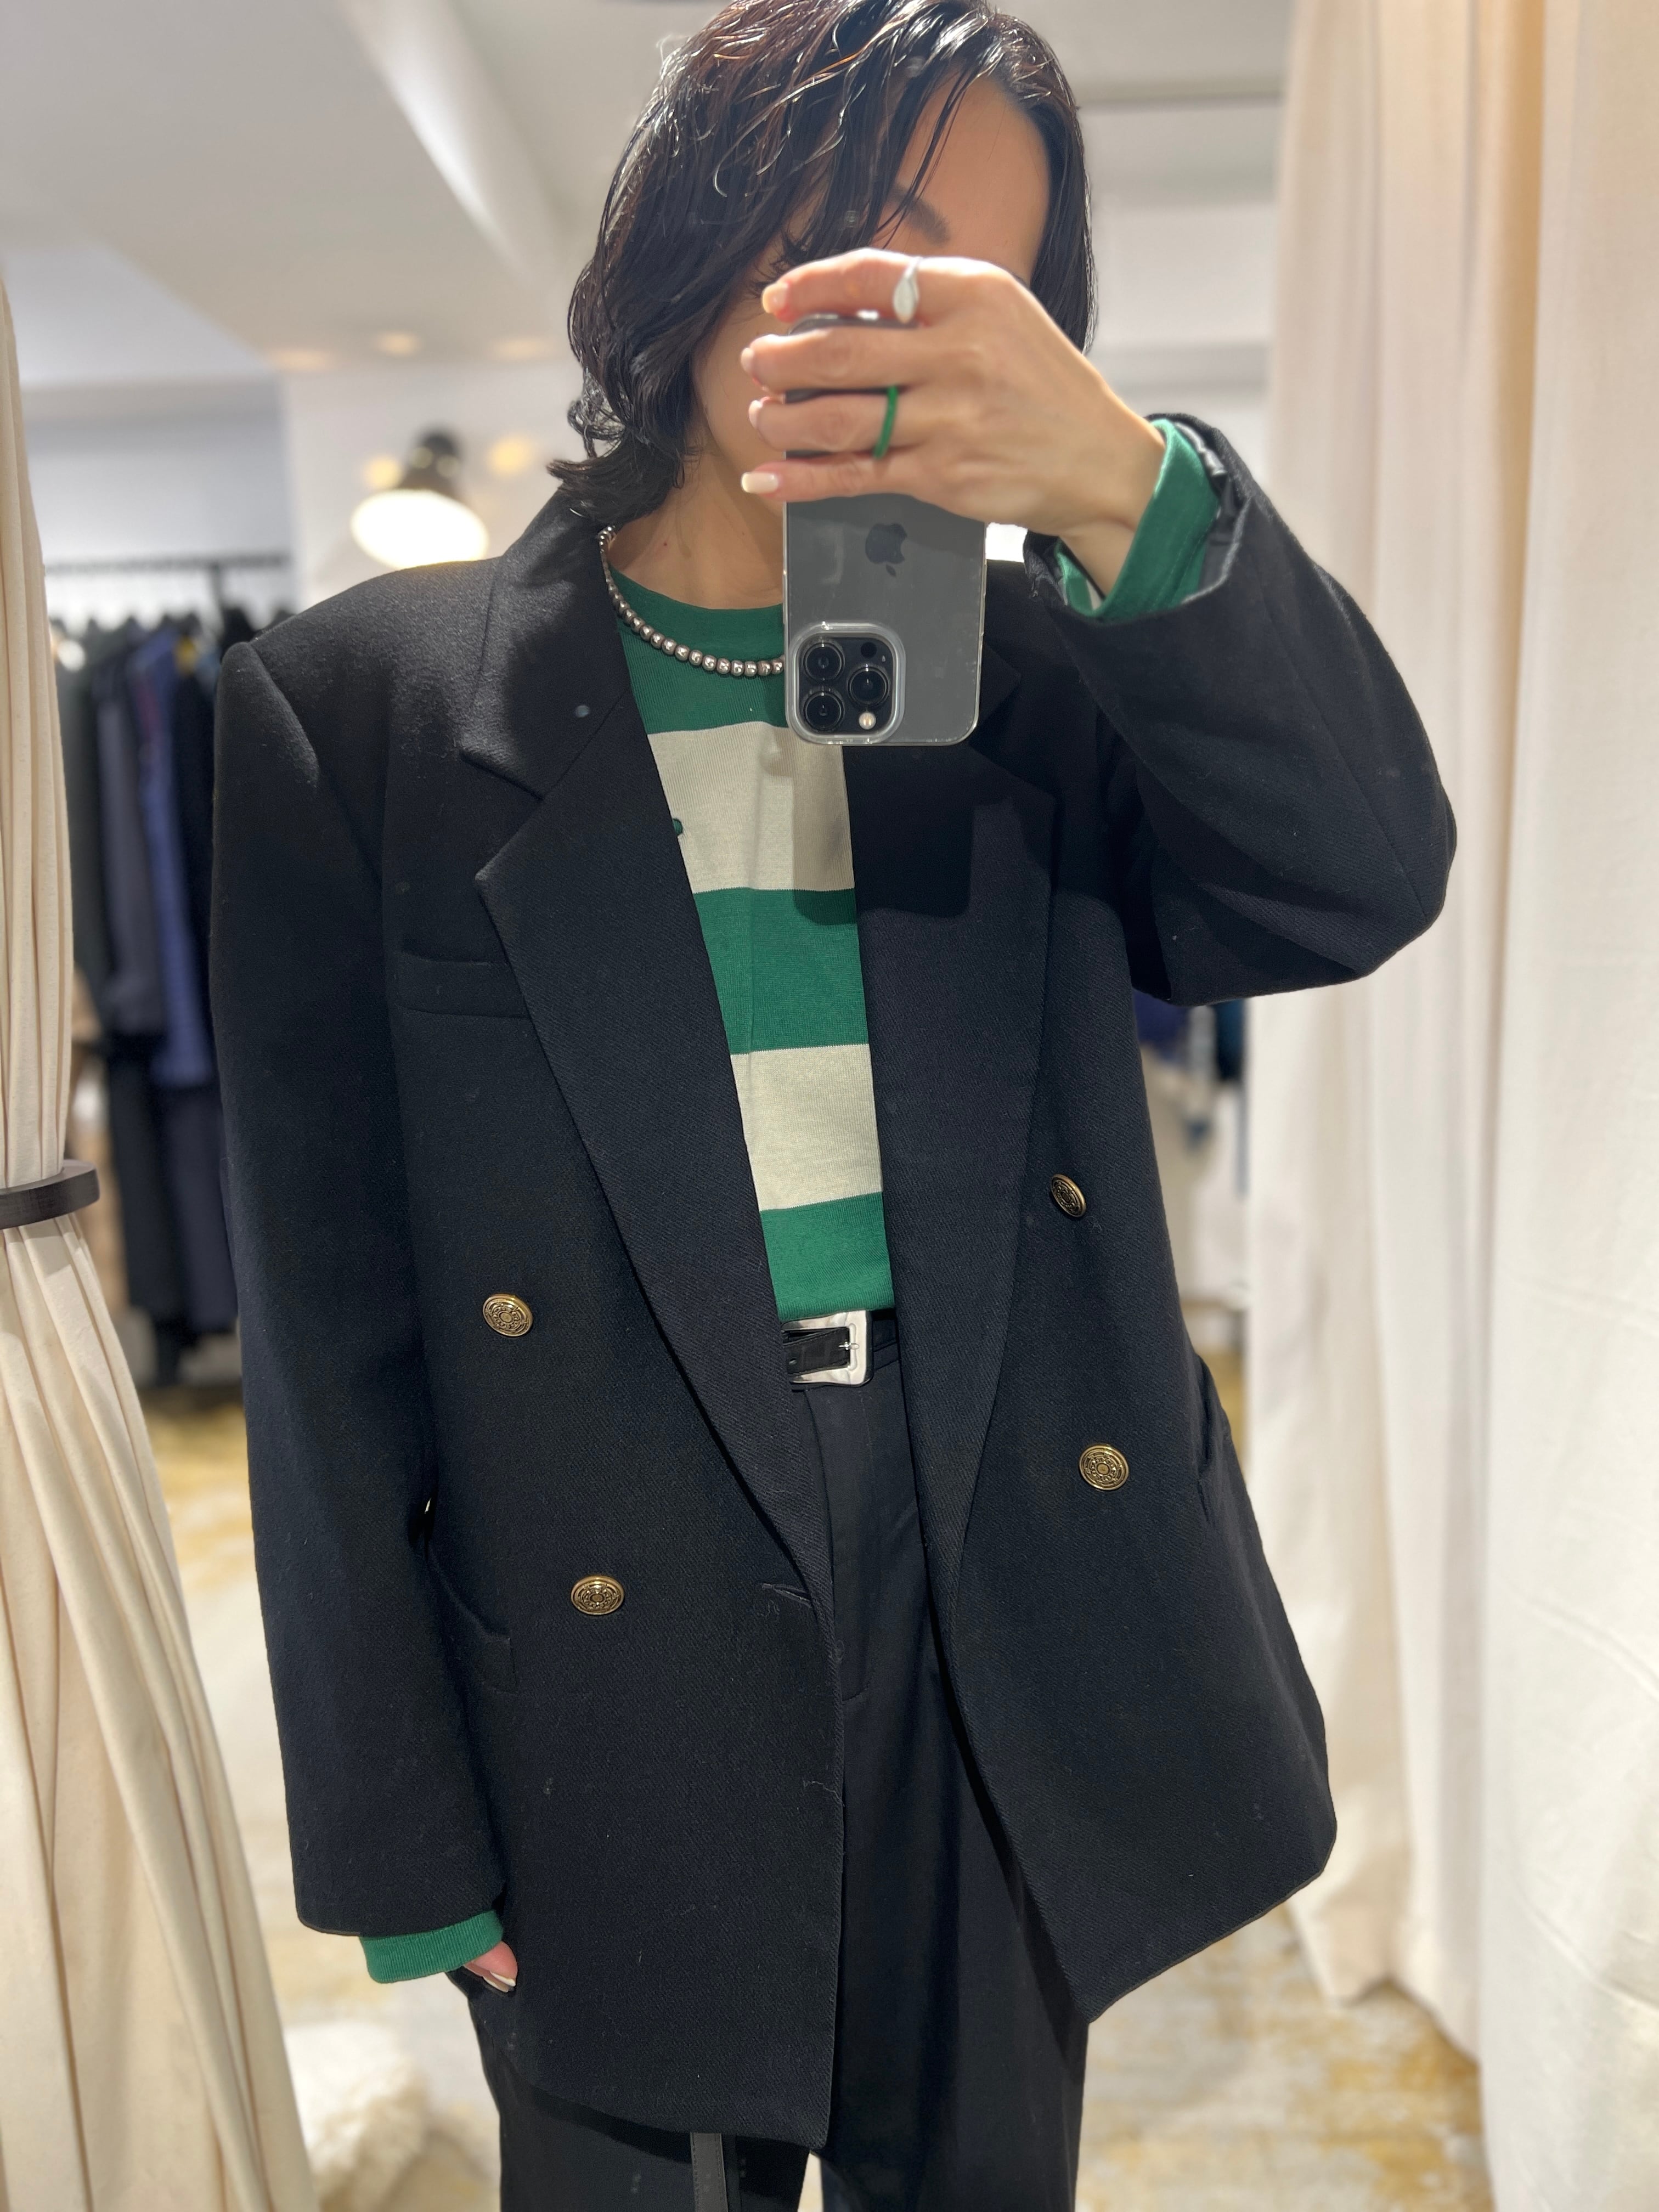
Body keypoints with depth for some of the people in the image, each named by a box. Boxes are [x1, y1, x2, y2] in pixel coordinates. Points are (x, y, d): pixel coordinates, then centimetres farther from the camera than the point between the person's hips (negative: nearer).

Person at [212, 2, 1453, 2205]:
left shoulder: (1034, 671, 2)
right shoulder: (364, 702, -6)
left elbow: (1360, 887, -13)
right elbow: (330, 1307, -7)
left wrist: (1125, 486, -28)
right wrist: (398, 1832, -3)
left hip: (1018, 1666, 3)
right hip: (614, 1708, -2)